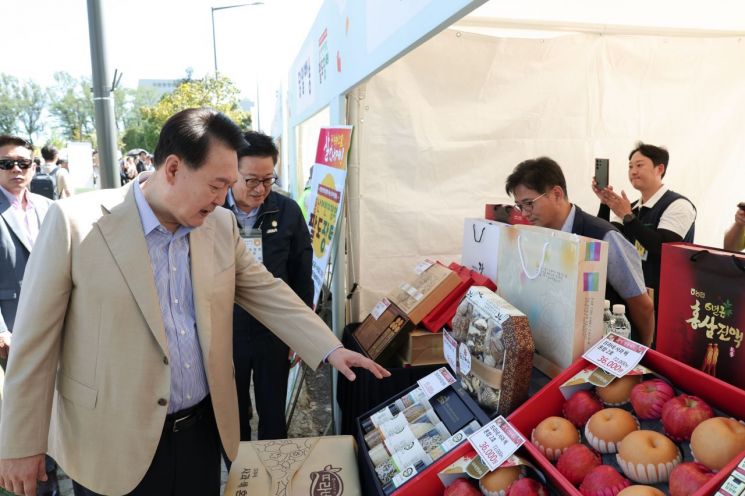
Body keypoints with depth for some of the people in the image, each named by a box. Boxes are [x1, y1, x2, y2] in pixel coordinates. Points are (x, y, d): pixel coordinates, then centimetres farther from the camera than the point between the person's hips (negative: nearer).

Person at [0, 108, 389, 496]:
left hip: (203, 429, 4)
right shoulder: (74, 222, -14)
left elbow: (267, 292, 6)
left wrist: (330, 350, -1)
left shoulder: (220, 225, 0)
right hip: (112, 444, -4)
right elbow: (34, 344, -10)